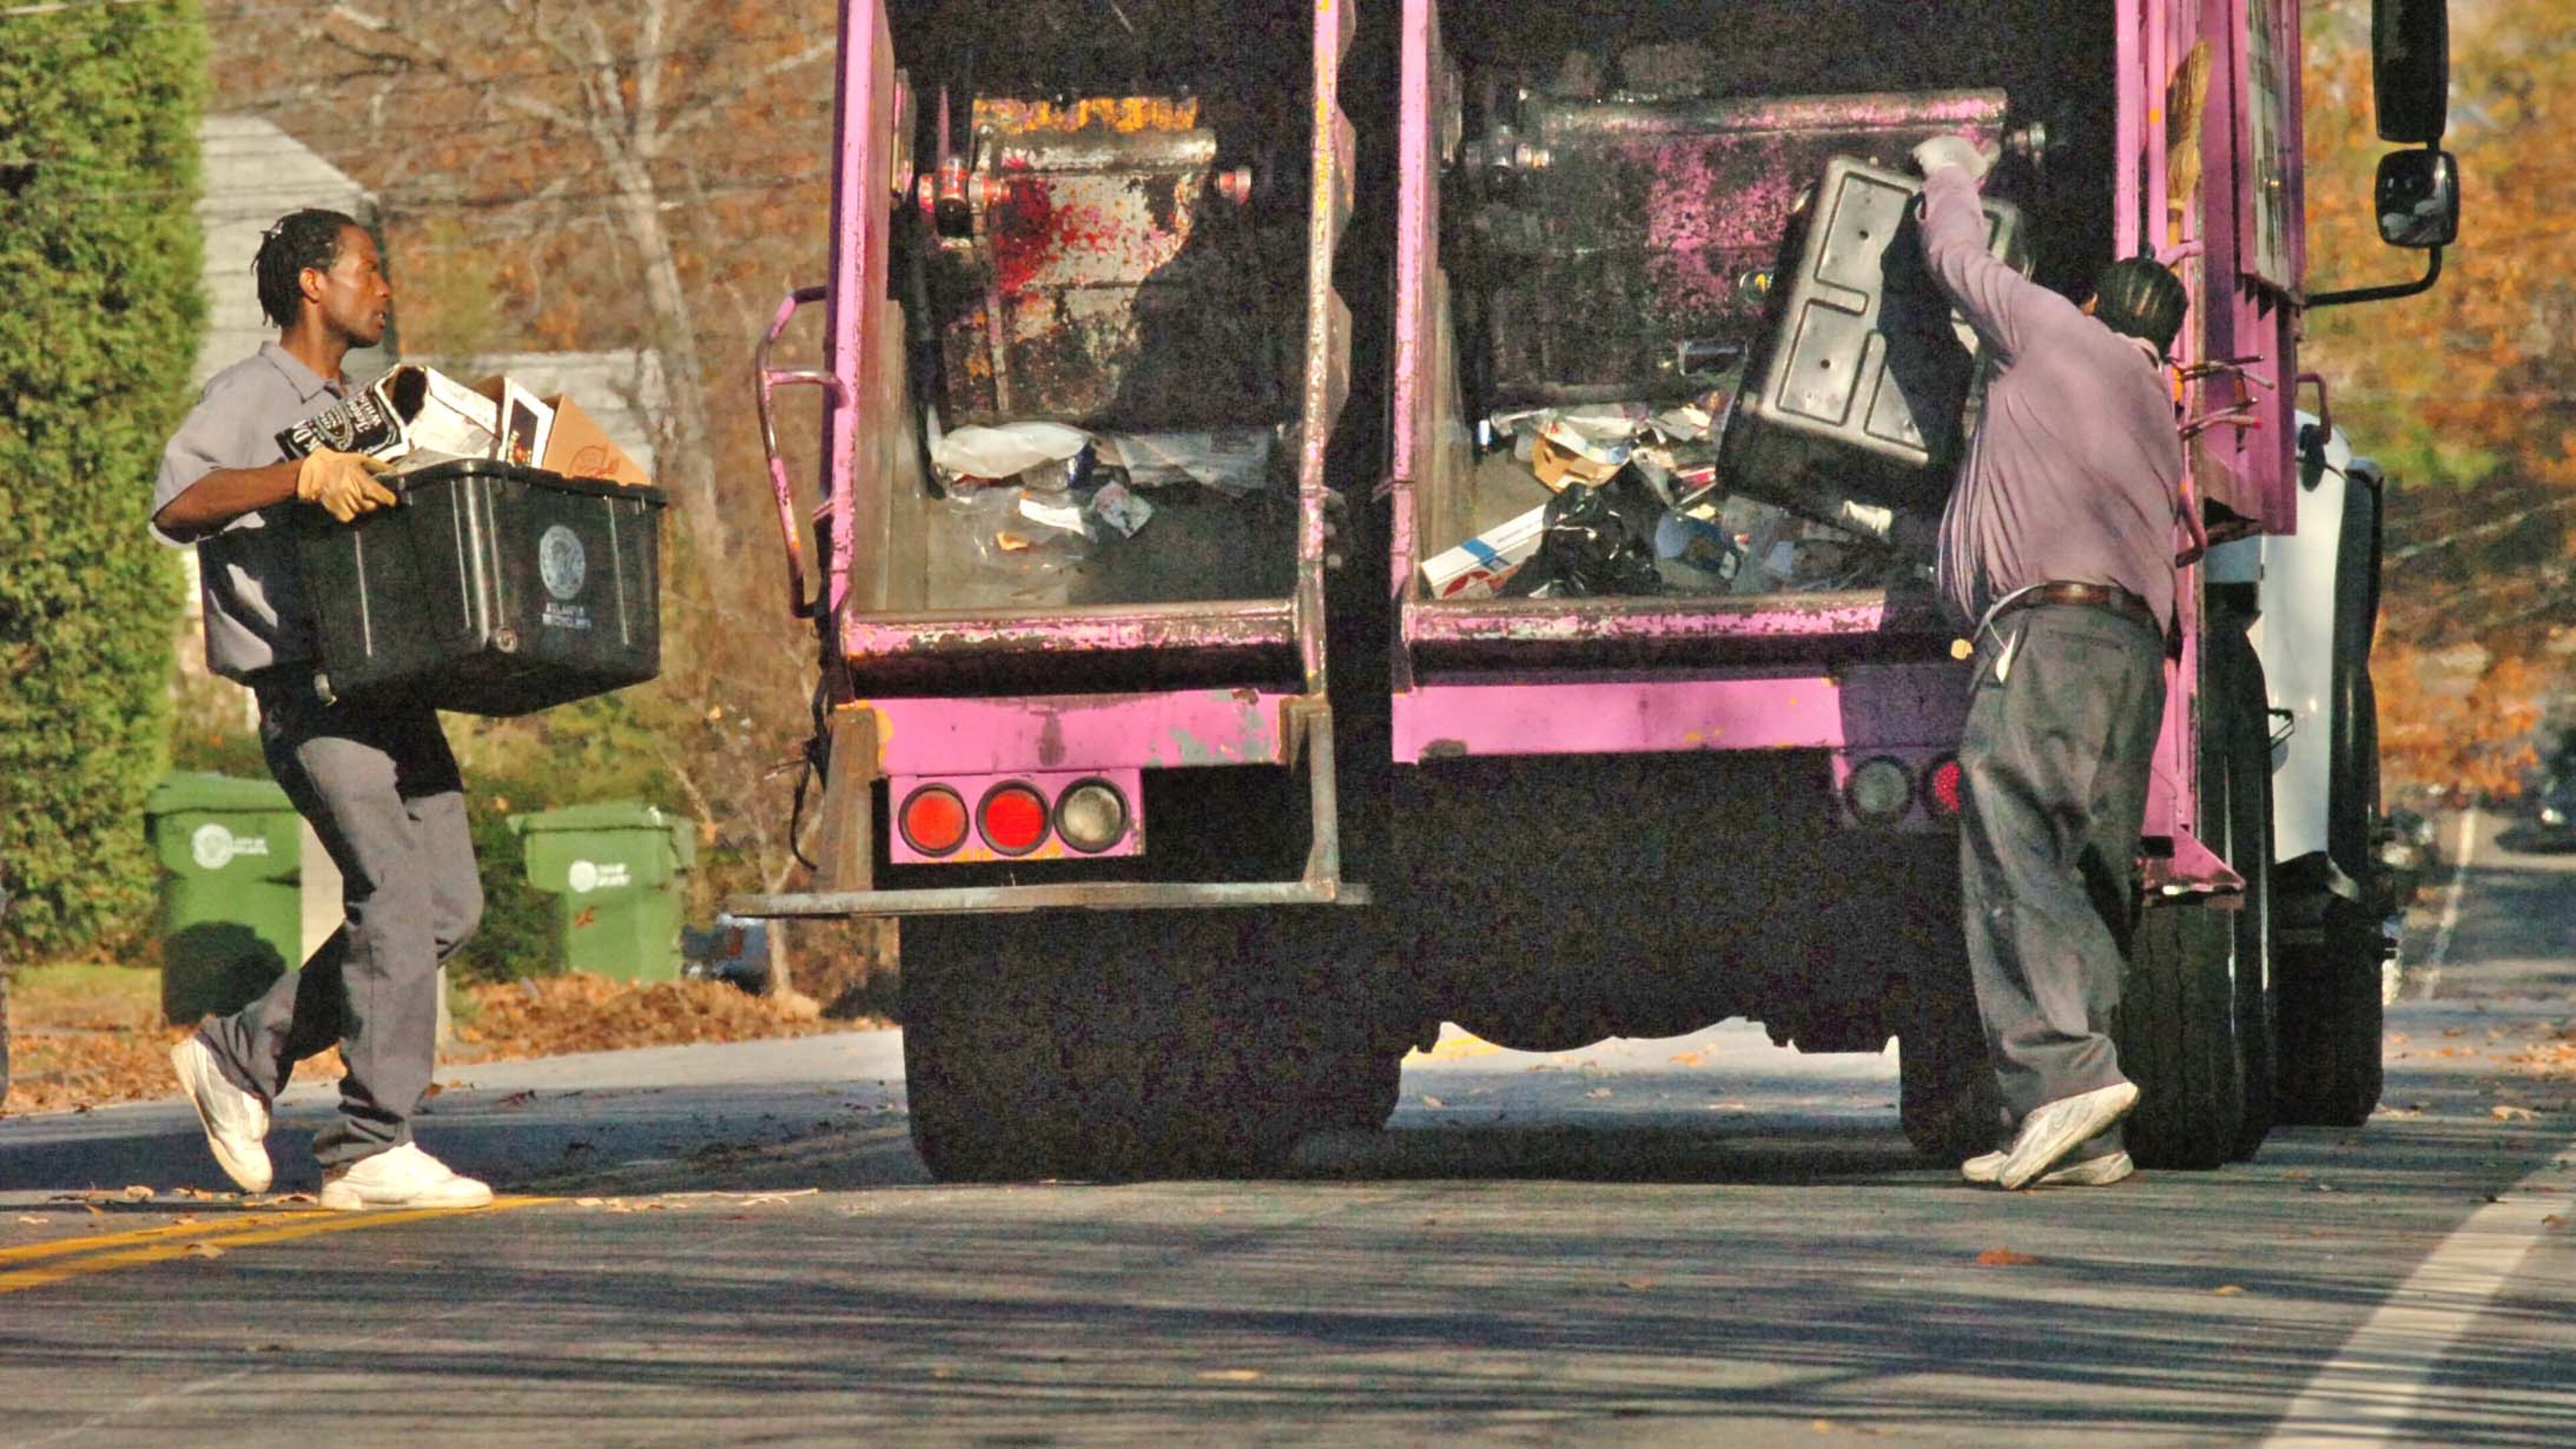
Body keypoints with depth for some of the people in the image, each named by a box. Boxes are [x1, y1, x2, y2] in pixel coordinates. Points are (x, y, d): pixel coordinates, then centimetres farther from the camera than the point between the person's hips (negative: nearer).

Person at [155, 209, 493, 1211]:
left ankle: (242, 1056, 12)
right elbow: (178, 502, -17)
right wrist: (300, 478, -28)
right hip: (309, 686, -9)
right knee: (394, 895, -16)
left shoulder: (355, 413, 27)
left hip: (387, 685, 9)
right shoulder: (250, 397, -1)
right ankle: (370, 1148, -14)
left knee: (448, 905, 2)